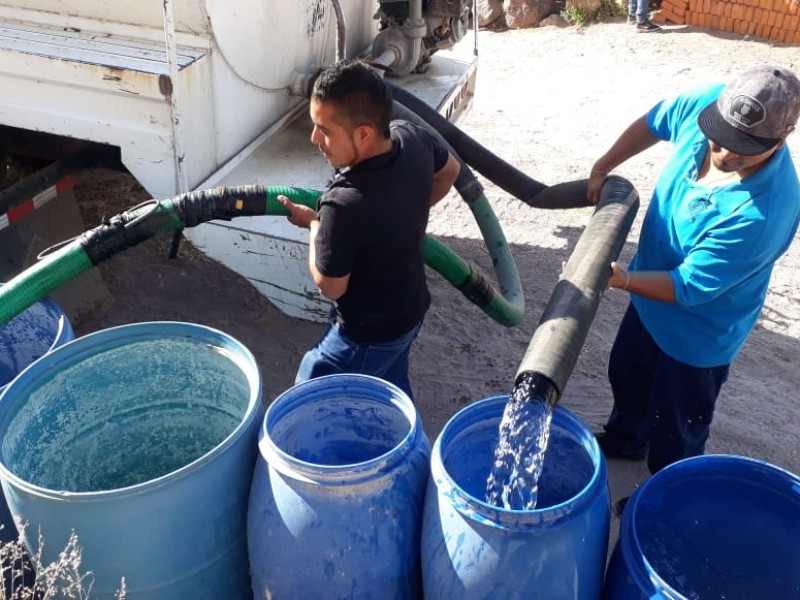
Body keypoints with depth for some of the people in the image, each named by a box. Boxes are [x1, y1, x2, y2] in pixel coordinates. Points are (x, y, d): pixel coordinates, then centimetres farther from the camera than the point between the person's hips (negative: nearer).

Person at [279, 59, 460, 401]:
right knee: (393, 392, 30)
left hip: (368, 335, -7)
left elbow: (329, 286, -21)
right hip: (411, 309, 7)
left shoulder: (344, 206, -39)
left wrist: (313, 224, -7)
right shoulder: (412, 137, -16)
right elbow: (450, 171, 8)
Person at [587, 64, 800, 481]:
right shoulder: (707, 103, -23)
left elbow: (689, 288, -32)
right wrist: (601, 169, 2)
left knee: (675, 434, 16)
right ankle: (624, 439, 62)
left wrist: (624, 280, -44)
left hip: (698, 331, -7)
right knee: (626, 375, 32)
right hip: (650, 299, 7)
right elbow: (652, 123, 0)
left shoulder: (764, 213, -41)